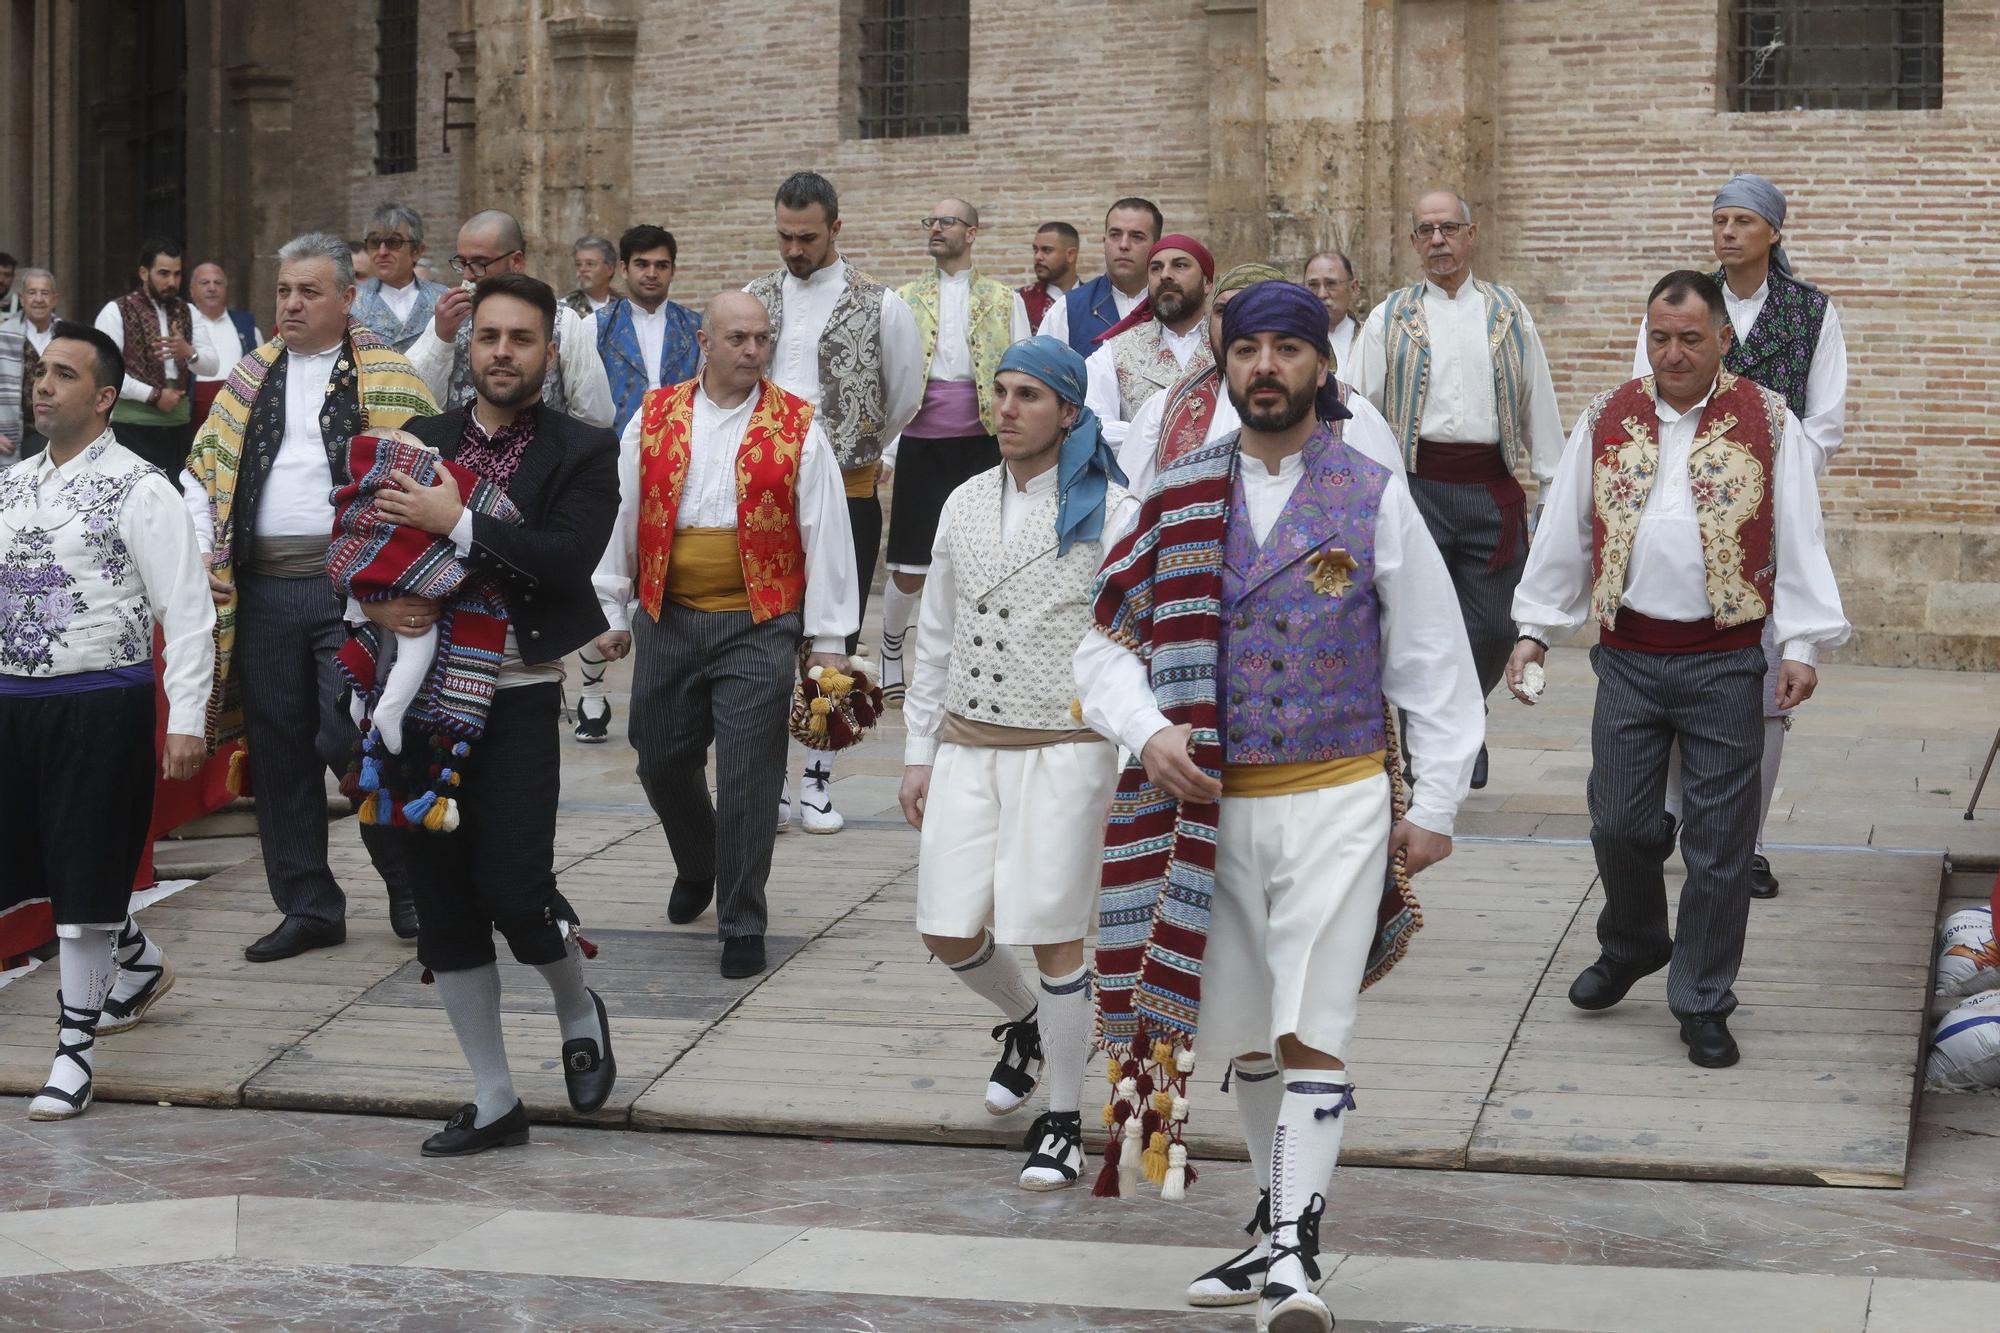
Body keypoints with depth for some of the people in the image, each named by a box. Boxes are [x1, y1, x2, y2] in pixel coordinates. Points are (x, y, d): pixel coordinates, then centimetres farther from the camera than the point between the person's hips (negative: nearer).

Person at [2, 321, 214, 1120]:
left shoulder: (138, 490, -9)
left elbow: (188, 613, -11)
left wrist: (187, 721, -17)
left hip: (101, 704, -6)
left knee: (85, 872, -2)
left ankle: (75, 1047, 8)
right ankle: (138, 963, 42)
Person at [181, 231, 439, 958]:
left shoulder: (386, 376, 0)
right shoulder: (251, 376, 13)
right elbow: (203, 470, 17)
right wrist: (201, 556, 4)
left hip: (352, 590, -5)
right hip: (262, 592, 5)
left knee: (350, 742, -10)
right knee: (279, 749, 7)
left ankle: (411, 885, 11)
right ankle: (308, 906, 18)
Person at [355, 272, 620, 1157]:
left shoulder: (583, 453, -2)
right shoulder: (421, 440, 10)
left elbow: (569, 560, -17)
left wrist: (459, 522, -23)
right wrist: (373, 602, -12)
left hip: (519, 697, -4)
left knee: (514, 890, -12)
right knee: (442, 903, 6)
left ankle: (579, 1012, 21)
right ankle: (493, 1101, 18)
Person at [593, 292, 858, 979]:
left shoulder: (798, 427, -1)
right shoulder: (654, 419, 5)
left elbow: (825, 535, -1)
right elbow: (622, 518, 11)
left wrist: (829, 640, -3)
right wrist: (612, 613, 12)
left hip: (758, 627, -3)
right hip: (667, 621, 3)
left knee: (748, 777, -4)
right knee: (662, 762, 13)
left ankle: (742, 924, 8)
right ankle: (697, 867, 42)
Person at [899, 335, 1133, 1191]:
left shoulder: (1107, 512, -6)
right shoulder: (964, 505, 10)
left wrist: (1133, 758, -11)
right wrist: (919, 750, 14)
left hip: (1064, 748, -5)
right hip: (967, 746, 5)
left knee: (1053, 938, -3)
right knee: (948, 933, 4)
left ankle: (1063, 1122, 12)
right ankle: (1026, 1021, 37)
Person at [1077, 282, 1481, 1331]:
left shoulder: (1374, 498, 1)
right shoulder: (1177, 500, 6)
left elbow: (1434, 661, 3)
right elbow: (1107, 643, 7)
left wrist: (1435, 806, -1)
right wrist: (1147, 732, -12)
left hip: (1338, 802, -3)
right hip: (1213, 805, 3)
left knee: (1311, 1033, -11)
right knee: (1243, 1033, 13)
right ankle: (1278, 1219, 30)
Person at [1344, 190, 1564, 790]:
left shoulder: (1509, 314, 11)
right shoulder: (1389, 320, 7)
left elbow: (1539, 407, 12)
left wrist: (1554, 491, 8)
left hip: (1492, 489, 1)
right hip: (1417, 486, -1)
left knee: (1493, 628, 4)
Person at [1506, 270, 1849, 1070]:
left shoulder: (1767, 423, 0)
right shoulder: (1607, 421, 7)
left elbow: (1798, 539, -1)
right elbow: (1564, 532, 11)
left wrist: (1803, 644, -8)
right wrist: (1534, 631, 8)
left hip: (1724, 660, -2)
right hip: (1628, 658, 2)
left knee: (1720, 843, 1)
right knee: (1619, 823, 6)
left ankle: (1703, 1004, 13)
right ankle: (1632, 948, 35)